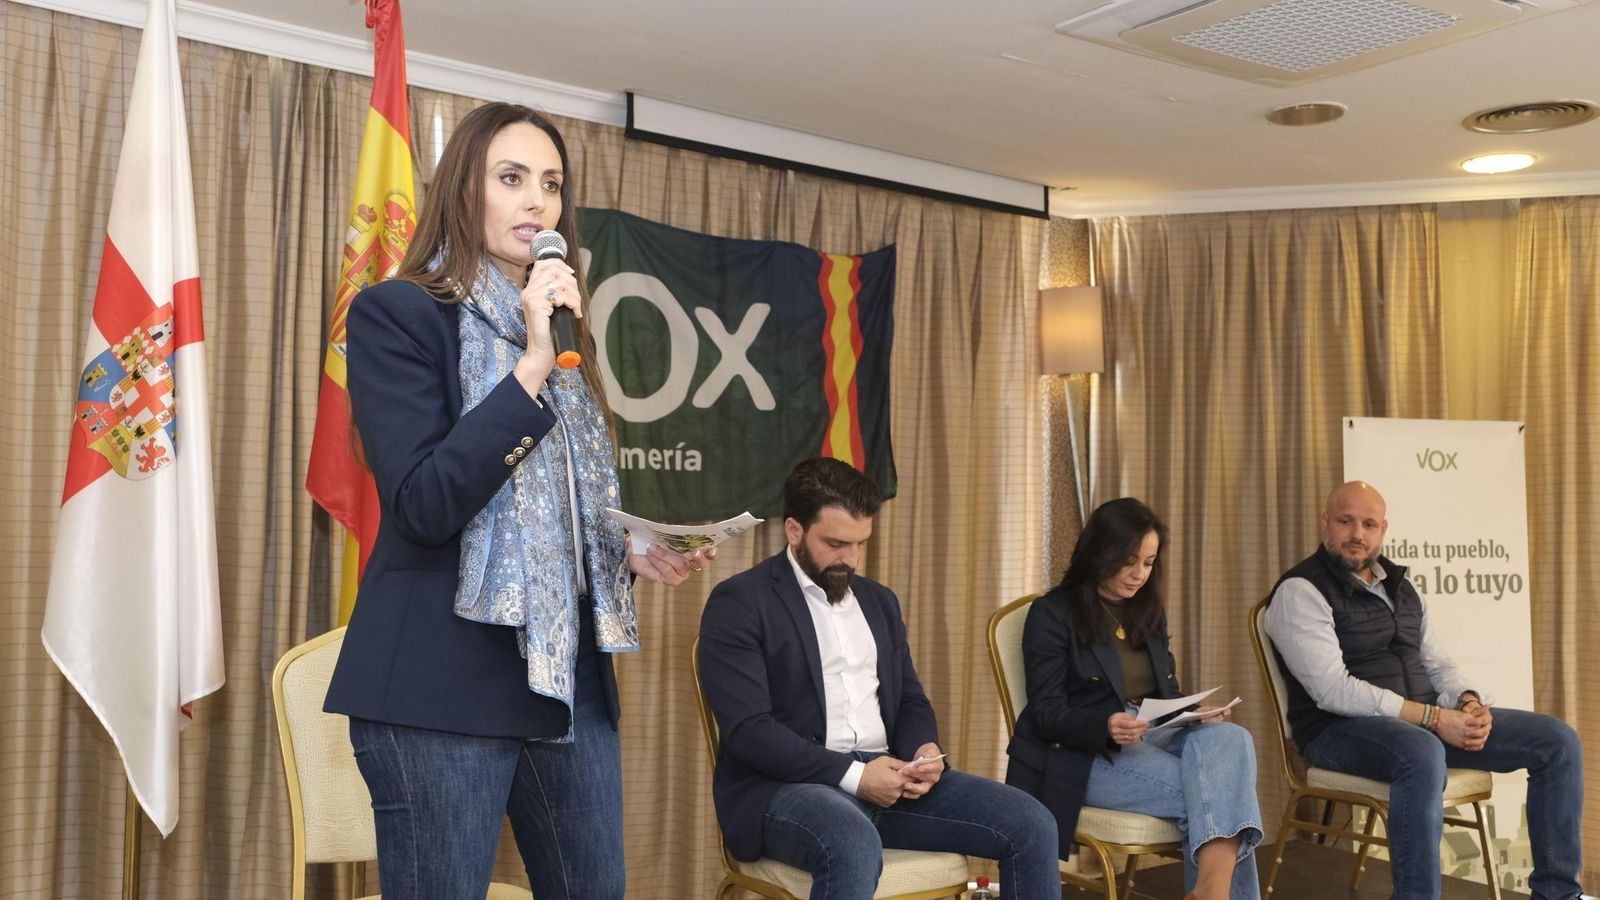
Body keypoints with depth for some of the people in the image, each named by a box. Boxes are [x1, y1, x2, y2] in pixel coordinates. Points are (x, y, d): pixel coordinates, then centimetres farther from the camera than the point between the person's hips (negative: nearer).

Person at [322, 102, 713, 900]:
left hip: (568, 672, 7)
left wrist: (632, 556, 6)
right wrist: (531, 367, -21)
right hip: (444, 684, -7)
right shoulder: (398, 313, -5)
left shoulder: (557, 329, 16)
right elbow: (422, 507, -18)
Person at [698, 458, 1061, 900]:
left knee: (1031, 824, -9)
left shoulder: (878, 600, 18)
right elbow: (747, 729, -14)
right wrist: (853, 775, -20)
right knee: (855, 848, -40)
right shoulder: (740, 603, -5)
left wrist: (926, 749, -5)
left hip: (885, 774, 7)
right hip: (787, 784, -6)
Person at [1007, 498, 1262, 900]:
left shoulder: (1148, 611, 17)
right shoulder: (1052, 614, -4)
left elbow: (1167, 694, 17)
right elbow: (1047, 714, -10)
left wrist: (1196, 713, -8)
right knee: (1214, 793, -29)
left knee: (1230, 738, -29)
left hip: (1152, 736, 6)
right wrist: (1106, 727, -30)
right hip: (1084, 752, -6)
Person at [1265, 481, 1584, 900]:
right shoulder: (1300, 591, -9)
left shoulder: (1400, 588, 18)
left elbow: (1437, 664, 17)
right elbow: (1333, 690, -19)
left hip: (1423, 723, 8)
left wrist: (1469, 702, -7)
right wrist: (1433, 717, -21)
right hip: (1340, 729, -8)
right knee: (1423, 754, -41)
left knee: (1557, 739, 0)